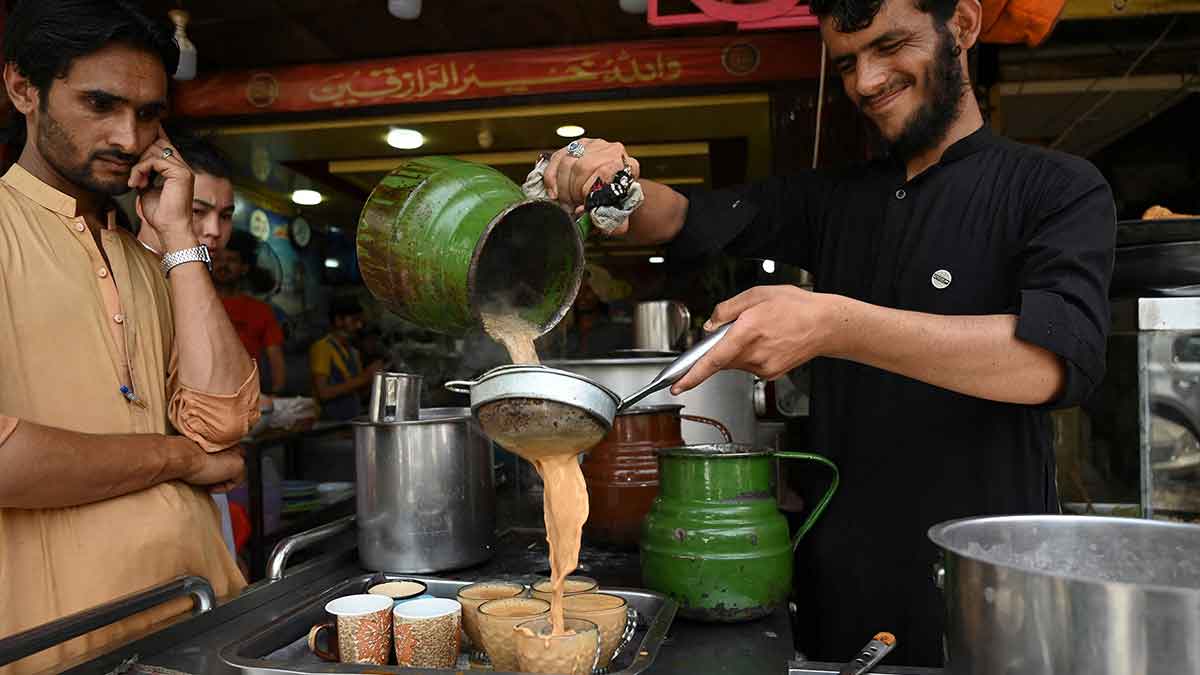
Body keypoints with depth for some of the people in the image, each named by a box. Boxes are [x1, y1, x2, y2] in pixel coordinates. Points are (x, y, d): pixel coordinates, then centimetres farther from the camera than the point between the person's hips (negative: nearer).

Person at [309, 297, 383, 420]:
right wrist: (362, 378, -16)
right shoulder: (322, 348, -7)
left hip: (355, 421, 7)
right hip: (330, 423, -6)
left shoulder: (354, 352, 13)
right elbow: (323, 393, -16)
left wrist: (371, 377, 0)